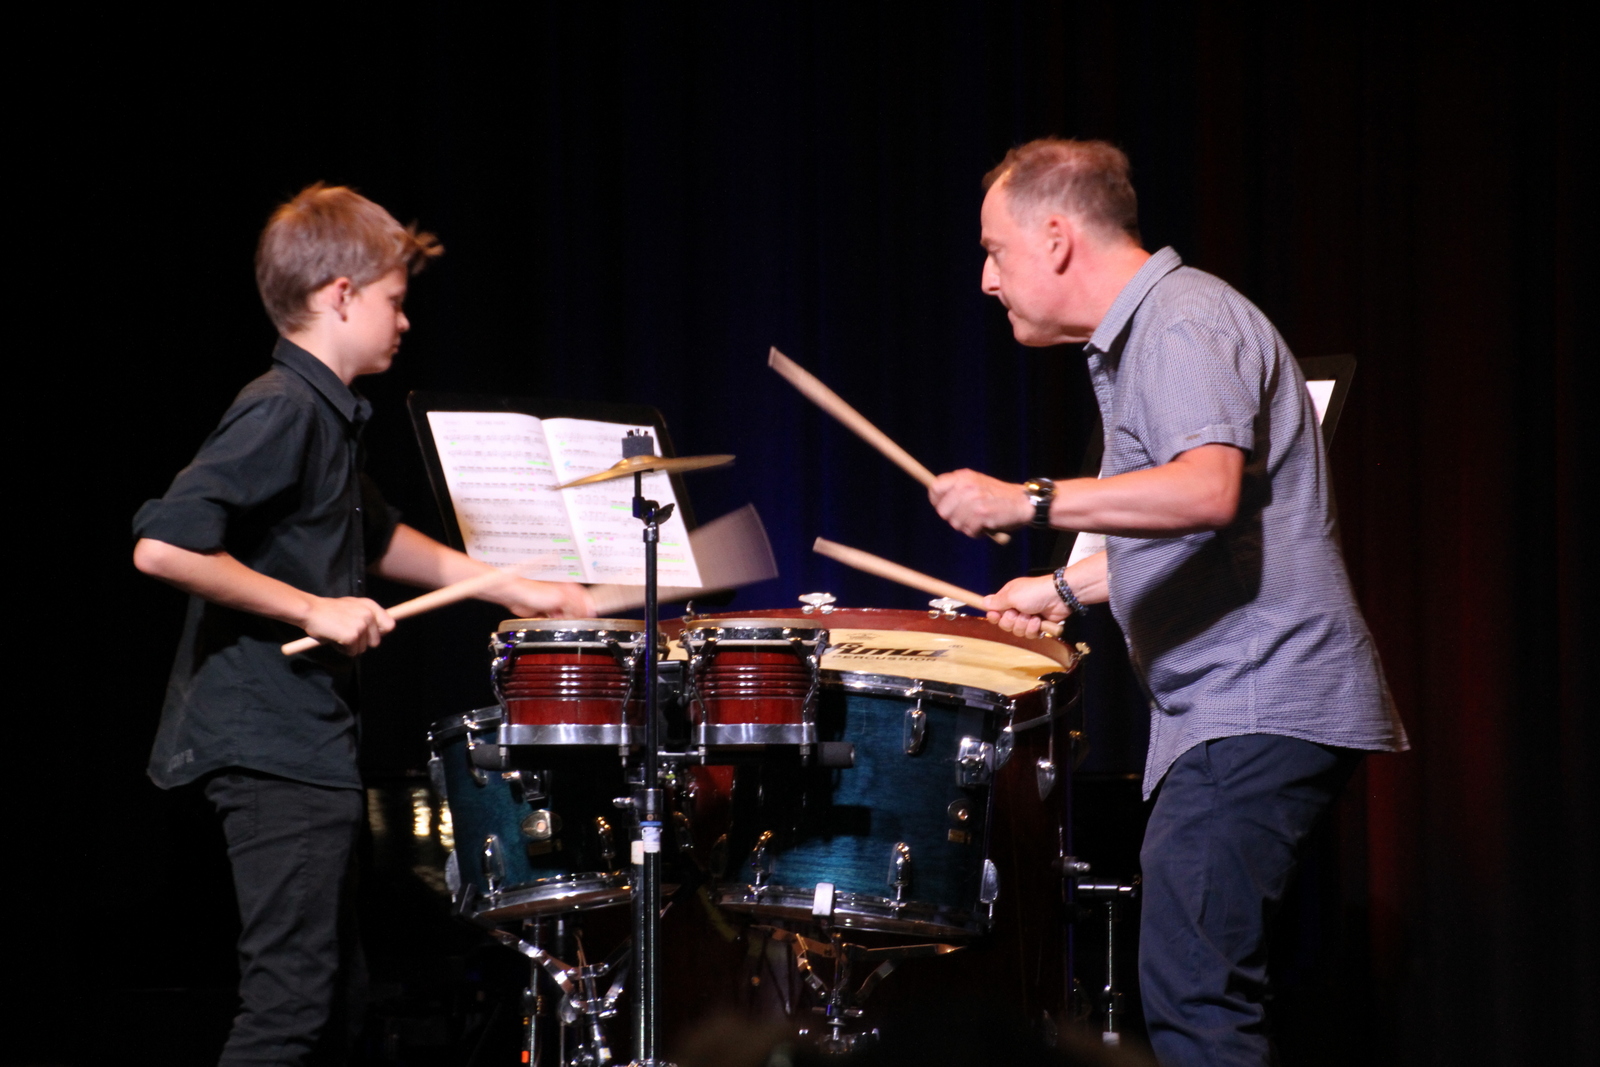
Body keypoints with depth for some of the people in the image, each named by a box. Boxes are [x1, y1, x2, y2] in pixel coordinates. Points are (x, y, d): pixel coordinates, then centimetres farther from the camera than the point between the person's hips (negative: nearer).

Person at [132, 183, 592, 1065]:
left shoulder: (327, 416, 15)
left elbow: (376, 538, 31)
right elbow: (161, 544, -28)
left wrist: (511, 587, 25)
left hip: (307, 737, 11)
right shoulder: (282, 412, -17)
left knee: (313, 990, 14)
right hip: (270, 747, -11)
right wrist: (313, 608, -22)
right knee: (291, 996, -11)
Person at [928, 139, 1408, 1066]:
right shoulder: (1142, 334, 21)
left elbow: (1209, 492, -31)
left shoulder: (1186, 322, -12)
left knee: (1192, 993, -17)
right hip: (1228, 713, 11)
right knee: (1205, 988, 12)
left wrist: (1027, 502, -34)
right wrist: (1067, 587, 28)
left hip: (1258, 709, -11)